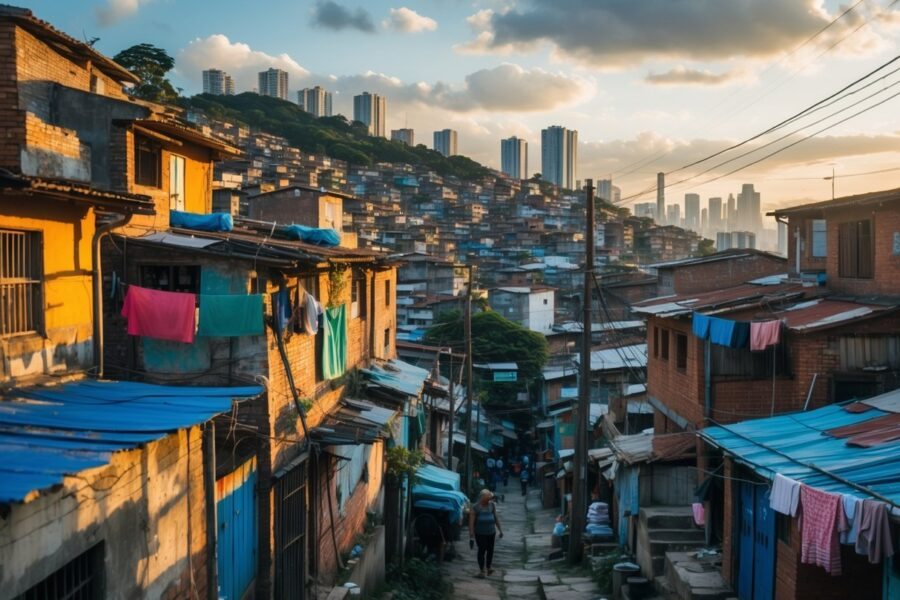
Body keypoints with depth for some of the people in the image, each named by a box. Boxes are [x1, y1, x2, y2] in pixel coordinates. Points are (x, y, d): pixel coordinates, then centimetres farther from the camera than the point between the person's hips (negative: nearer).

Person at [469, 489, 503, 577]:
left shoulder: (492, 505, 1)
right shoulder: (475, 507, -12)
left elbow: (496, 518, 11)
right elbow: (471, 522, -13)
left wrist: (500, 530, 13)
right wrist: (471, 536, -16)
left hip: (491, 532, 4)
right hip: (480, 533, -4)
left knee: (490, 550, 7)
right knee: (482, 550, -3)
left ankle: (489, 567, 26)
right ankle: (482, 570, 8)